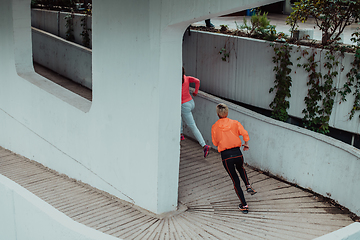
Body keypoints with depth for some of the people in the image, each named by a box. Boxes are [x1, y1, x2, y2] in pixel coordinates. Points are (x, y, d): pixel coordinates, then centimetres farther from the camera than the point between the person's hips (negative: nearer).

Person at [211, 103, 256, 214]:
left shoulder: (215, 127, 1)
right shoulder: (234, 123, 3)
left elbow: (215, 143, 9)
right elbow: (245, 134, -5)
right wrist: (246, 144, 13)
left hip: (225, 156, -1)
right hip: (237, 153, 1)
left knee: (235, 181, 10)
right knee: (241, 168, 36)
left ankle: (244, 205, 13)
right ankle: (248, 186, 15)